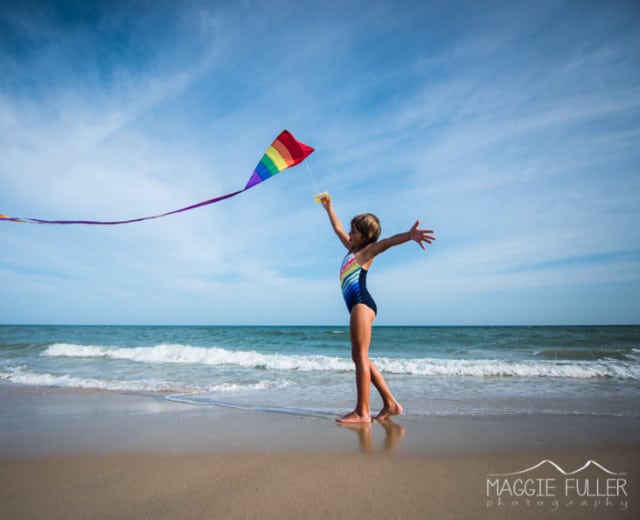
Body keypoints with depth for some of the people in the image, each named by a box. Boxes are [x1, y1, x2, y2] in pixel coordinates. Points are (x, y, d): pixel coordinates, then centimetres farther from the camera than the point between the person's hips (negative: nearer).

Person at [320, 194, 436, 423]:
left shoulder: (367, 251, 0)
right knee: (361, 358, 10)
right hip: (357, 305, 9)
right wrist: (329, 208, 46)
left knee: (360, 357, -9)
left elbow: (387, 242, -21)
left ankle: (362, 412, -4)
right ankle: (390, 404, 15)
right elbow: (338, 229, 38)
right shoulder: (352, 249, 23)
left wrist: (409, 236, -41)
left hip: (362, 303, -9)